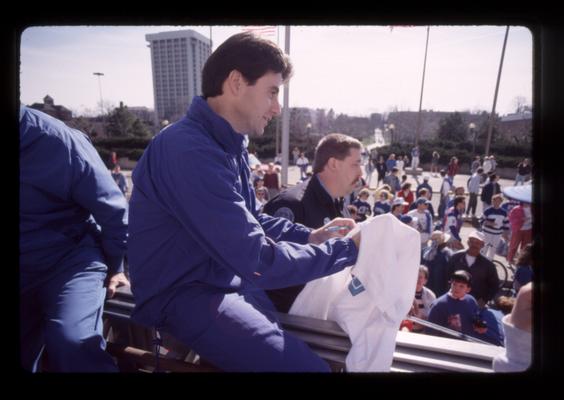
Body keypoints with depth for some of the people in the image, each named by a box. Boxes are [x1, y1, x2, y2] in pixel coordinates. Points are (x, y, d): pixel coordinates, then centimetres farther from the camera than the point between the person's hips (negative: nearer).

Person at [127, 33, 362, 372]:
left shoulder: (228, 144, 5)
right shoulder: (190, 151, -27)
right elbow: (257, 262, -28)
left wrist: (310, 235, -2)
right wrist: (348, 249, -17)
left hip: (227, 275, 9)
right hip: (185, 294, -9)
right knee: (309, 365, -21)